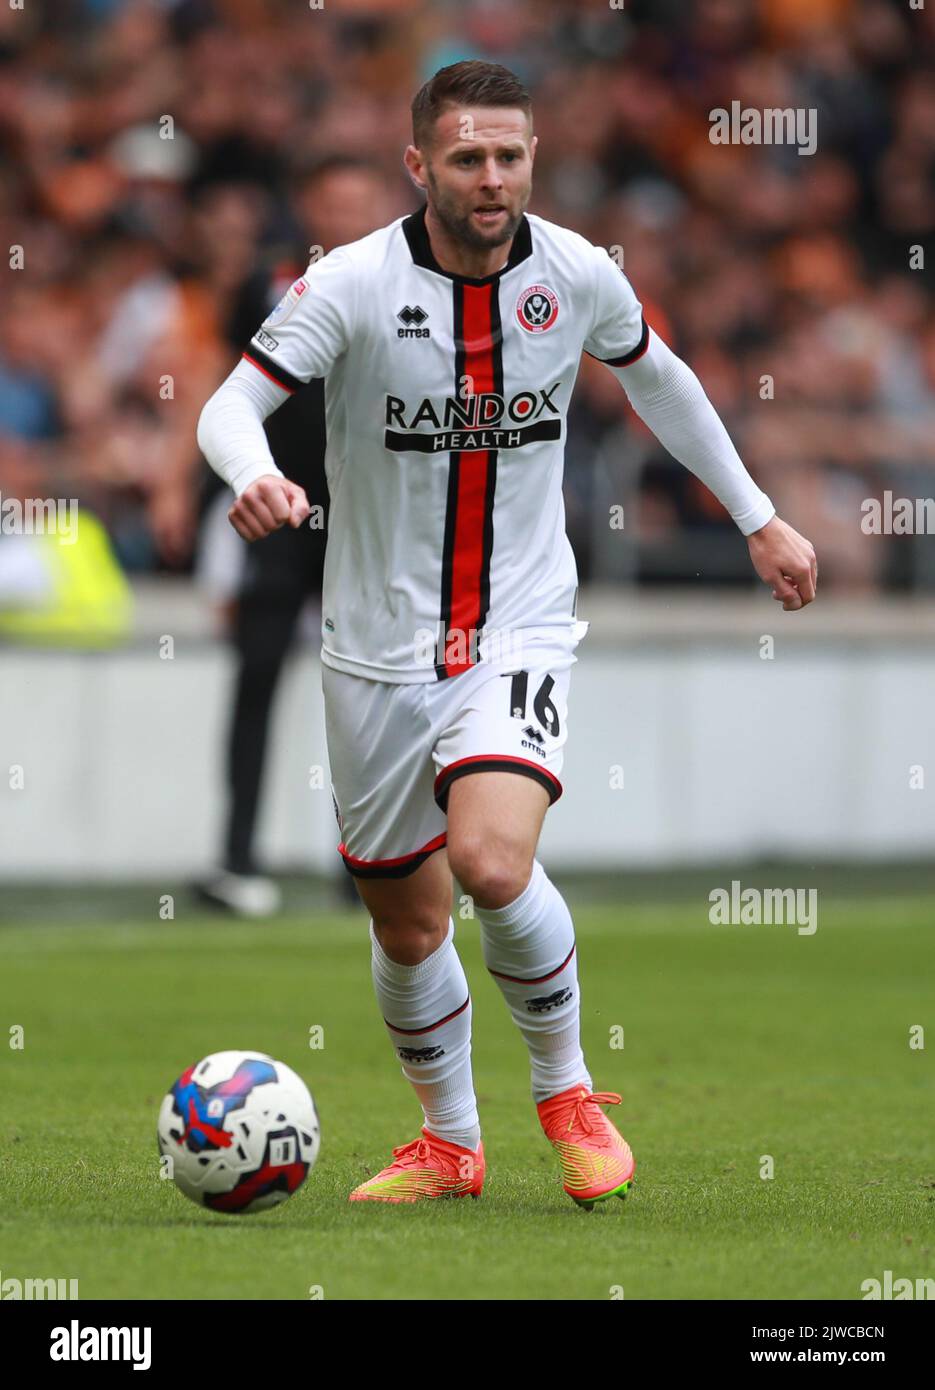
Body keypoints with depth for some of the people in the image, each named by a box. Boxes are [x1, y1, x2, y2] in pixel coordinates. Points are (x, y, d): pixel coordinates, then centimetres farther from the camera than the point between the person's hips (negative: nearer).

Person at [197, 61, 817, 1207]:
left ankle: (566, 1088, 1)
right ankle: (448, 1143, 34)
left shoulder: (576, 274, -4)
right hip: (378, 643, 1)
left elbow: (655, 376, 15)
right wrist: (252, 475, -44)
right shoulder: (353, 285, -13)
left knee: (493, 865, -24)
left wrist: (758, 519, 21)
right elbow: (232, 402, -20)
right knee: (406, 920, 10)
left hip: (521, 630, -1)